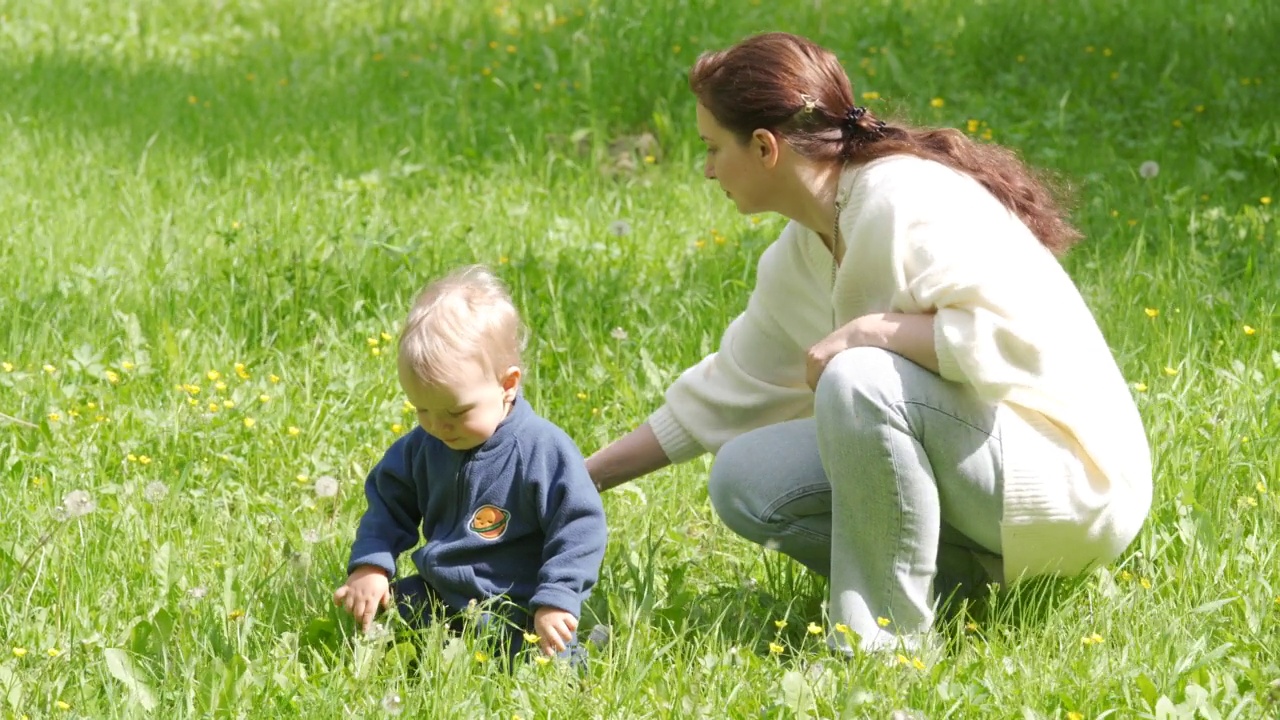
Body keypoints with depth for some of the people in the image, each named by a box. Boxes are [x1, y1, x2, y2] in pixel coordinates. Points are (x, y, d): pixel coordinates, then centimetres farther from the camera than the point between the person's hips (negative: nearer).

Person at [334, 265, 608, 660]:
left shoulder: (545, 451, -16)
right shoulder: (424, 446, 3)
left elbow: (578, 528, -13)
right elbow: (390, 504, 14)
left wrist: (556, 601, -20)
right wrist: (369, 565, -2)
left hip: (517, 612, -6)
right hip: (434, 602, 6)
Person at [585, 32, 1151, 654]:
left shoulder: (907, 202, -19)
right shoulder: (798, 258, 8)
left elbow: (1017, 340, -31)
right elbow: (723, 396, 19)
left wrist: (868, 331, -26)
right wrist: (586, 480, 19)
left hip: (1075, 484, -9)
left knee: (859, 381, -31)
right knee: (744, 483, 2)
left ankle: (885, 640, -19)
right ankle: (966, 575, 1)